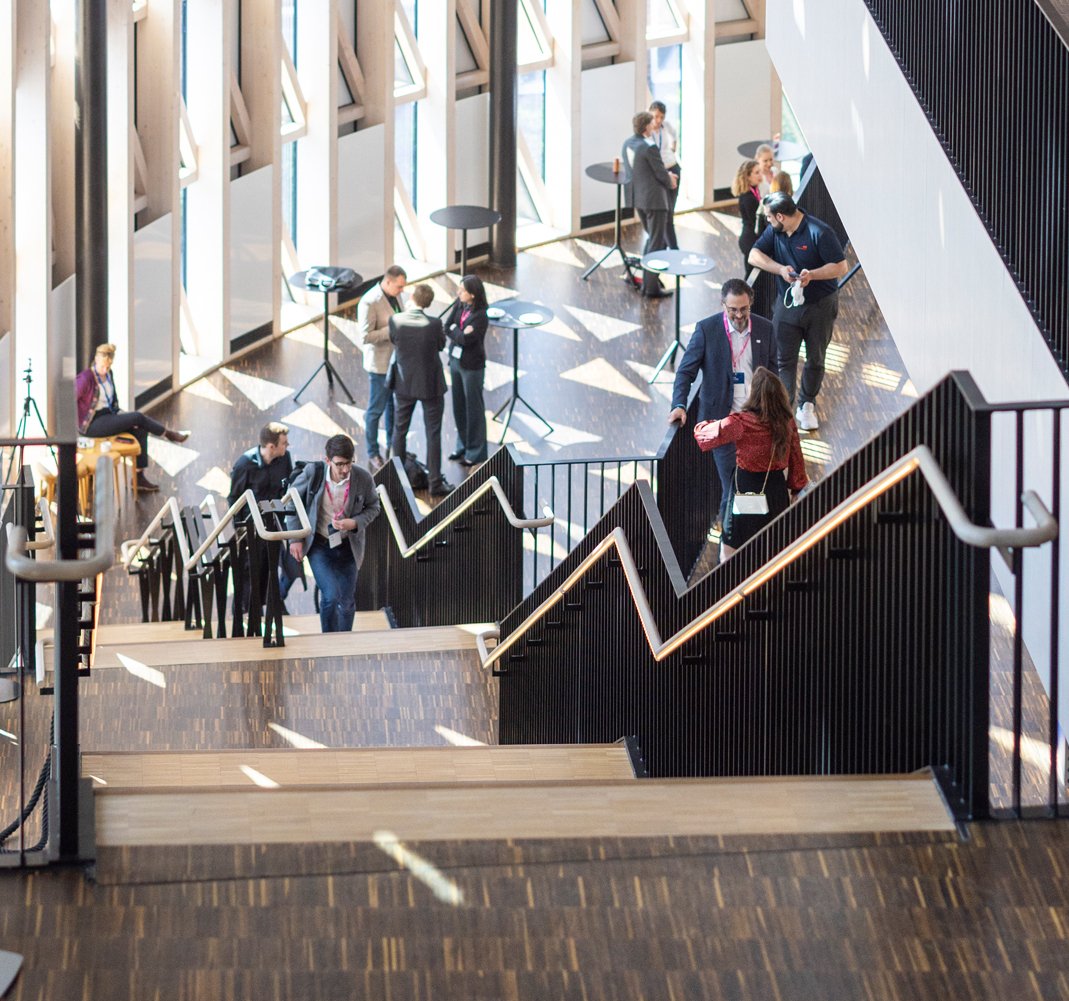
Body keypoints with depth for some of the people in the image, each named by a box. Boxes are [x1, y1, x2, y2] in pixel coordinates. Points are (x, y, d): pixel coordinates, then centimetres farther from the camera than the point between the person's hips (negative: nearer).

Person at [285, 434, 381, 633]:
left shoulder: (363, 478, -17)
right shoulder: (313, 473, -19)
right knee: (330, 595, -16)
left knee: (347, 601, 11)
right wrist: (295, 539, -4)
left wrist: (354, 523, -18)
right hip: (319, 544, -2)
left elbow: (373, 507, 2)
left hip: (348, 546, 2)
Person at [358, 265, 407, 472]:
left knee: (394, 405, 20)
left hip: (398, 359, 8)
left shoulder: (396, 295, 1)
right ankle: (373, 455, 17)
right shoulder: (369, 302, -23)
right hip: (380, 363, -8)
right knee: (376, 409, 5)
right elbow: (365, 336, -25)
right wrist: (393, 330, -28)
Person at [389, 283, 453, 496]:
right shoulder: (434, 324, -21)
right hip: (430, 385, -2)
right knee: (433, 434, 7)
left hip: (404, 384, 3)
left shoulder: (395, 320, -15)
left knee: (400, 431, 18)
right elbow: (441, 344, -4)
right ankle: (435, 482, 10)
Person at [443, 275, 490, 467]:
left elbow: (464, 339, -24)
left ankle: (475, 452, 16)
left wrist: (454, 329, -8)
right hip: (455, 360, 7)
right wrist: (460, 333, -20)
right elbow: (446, 327, -5)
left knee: (473, 408, 5)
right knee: (459, 406, 16)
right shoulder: (459, 306, 0)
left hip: (472, 365, -7)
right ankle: (463, 445, 31)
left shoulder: (480, 316, -20)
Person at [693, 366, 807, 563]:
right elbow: (796, 458, 2)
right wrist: (796, 489, 14)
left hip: (746, 488, -4)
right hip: (776, 487, 4)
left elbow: (701, 432, -10)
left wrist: (701, 425, 14)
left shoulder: (740, 423, -20)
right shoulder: (787, 423, -8)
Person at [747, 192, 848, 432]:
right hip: (787, 304, 3)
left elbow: (841, 267, -20)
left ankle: (807, 405, 27)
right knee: (785, 359, 0)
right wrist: (780, 269, -22)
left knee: (815, 360, 10)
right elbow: (754, 256, -6)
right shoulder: (774, 231, -3)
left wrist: (812, 274, -34)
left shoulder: (819, 232, -21)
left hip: (820, 306, -3)